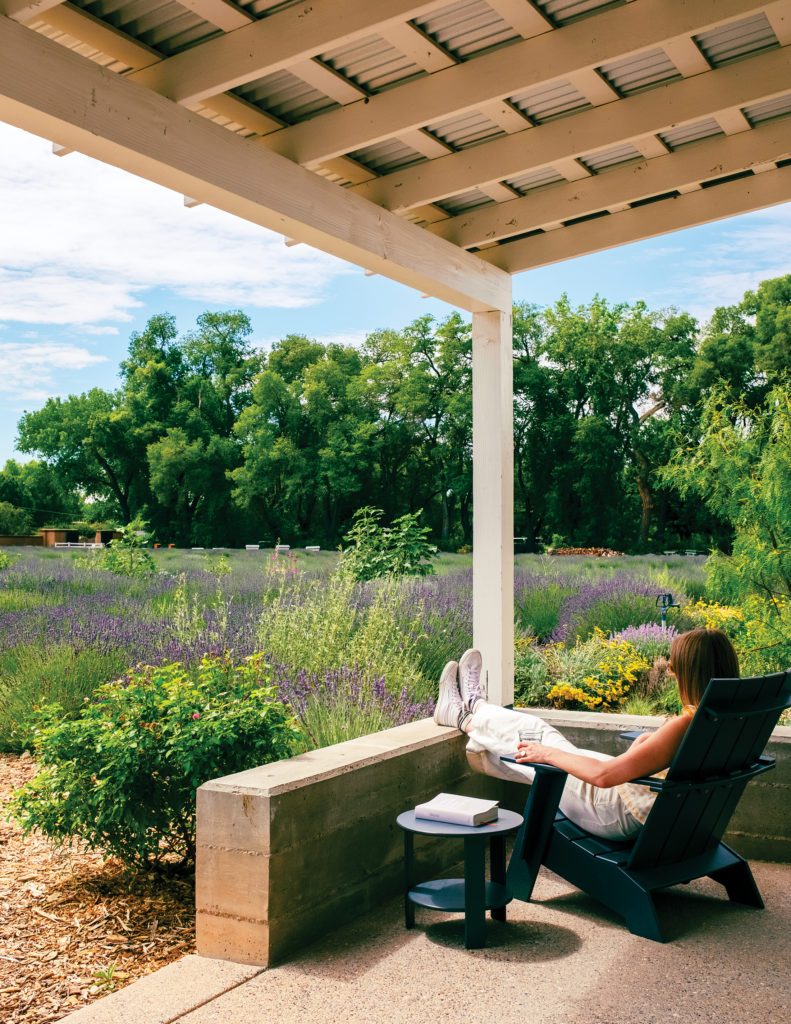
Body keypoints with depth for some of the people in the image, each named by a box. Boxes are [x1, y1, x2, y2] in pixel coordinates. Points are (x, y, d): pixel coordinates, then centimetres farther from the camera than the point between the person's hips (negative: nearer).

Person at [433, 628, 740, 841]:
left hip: (621, 817, -7)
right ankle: (475, 709, 44)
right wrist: (653, 739, 2)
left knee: (536, 742, 11)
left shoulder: (685, 726, -35)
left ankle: (464, 716, 39)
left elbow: (603, 775, -33)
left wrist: (548, 754, -20)